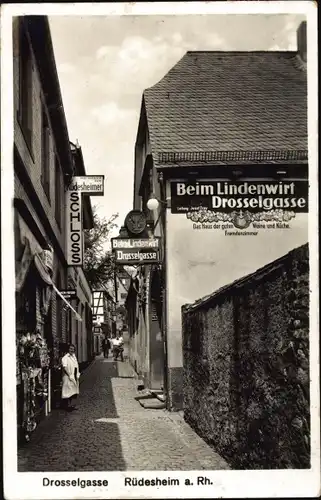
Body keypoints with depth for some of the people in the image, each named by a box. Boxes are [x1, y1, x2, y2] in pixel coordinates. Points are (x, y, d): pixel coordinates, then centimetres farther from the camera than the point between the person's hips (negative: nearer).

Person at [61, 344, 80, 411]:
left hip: (74, 377, 8)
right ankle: (67, 405, -2)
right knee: (68, 390, -7)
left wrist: (77, 374, 9)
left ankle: (70, 404, 21)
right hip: (68, 377, -8)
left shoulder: (74, 356, 12)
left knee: (73, 390, 12)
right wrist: (69, 375, -24)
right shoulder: (65, 358, -14)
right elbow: (64, 367, -22)